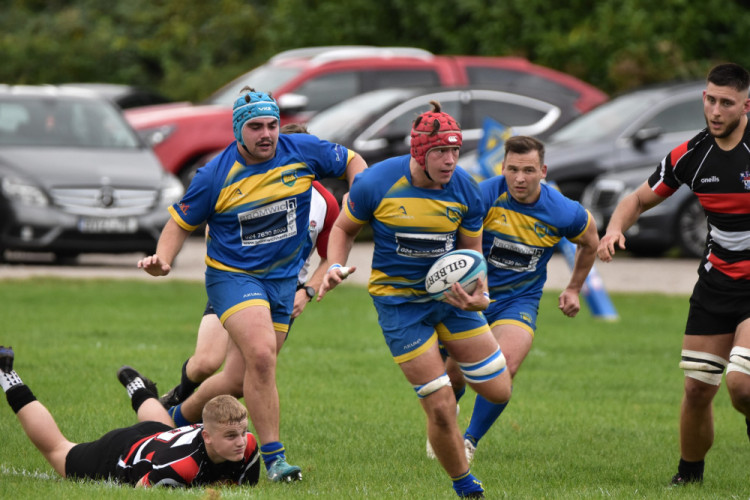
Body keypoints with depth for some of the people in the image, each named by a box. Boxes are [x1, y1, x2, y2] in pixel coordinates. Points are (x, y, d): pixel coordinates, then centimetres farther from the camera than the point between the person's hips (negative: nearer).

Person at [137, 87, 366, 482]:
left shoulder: (303, 151, -5)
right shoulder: (216, 176, -12)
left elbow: (352, 162, 10)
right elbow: (181, 223, 0)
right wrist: (162, 259, -18)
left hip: (283, 279, 4)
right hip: (232, 275, -4)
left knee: (240, 378, 6)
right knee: (261, 355, -26)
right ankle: (273, 458, -20)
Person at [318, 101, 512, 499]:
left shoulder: (464, 190, -10)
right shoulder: (376, 183, -18)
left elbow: (472, 252, 2)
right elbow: (343, 229, 1)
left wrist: (480, 296, -16)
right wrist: (336, 267, -18)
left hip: (450, 293, 4)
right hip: (398, 299, -4)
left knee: (498, 391, 3)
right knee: (441, 408, -10)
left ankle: (451, 369, 37)